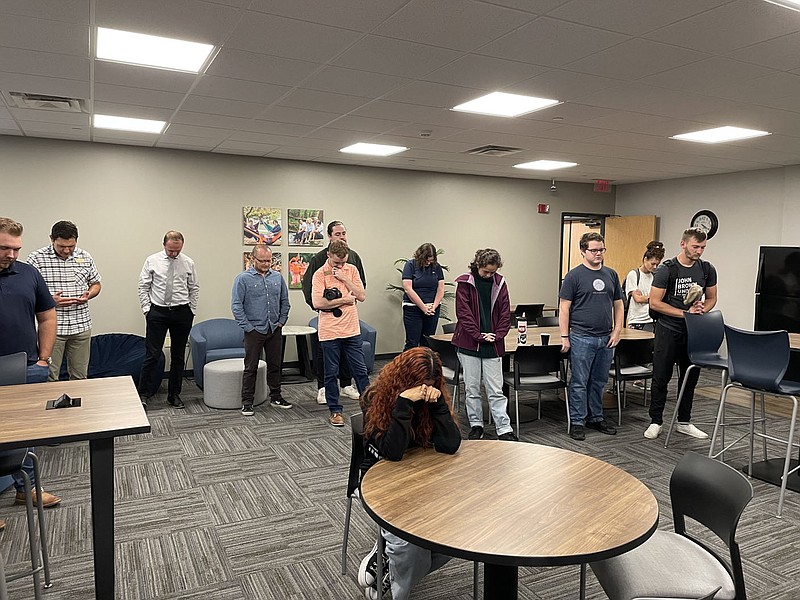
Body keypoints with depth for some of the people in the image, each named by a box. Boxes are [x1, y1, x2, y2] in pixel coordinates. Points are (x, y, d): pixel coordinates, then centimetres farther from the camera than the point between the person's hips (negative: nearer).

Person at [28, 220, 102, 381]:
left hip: (81, 326, 3)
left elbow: (96, 283, 16)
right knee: (49, 376, 4)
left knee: (80, 376, 12)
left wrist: (88, 294, -5)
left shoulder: (85, 257, 7)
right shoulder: (36, 258, -5)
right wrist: (51, 300, -21)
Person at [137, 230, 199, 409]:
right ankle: (143, 394, 4)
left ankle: (174, 394, 18)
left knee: (178, 356, 8)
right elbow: (143, 287, 4)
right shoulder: (152, 261, 1)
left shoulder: (188, 263, 3)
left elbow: (194, 289, 9)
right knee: (152, 354, -5)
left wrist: (191, 311, 4)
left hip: (182, 313, 2)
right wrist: (147, 309, -2)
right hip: (157, 312, -2)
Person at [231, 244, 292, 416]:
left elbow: (285, 301, 16)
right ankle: (247, 402, 10)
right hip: (254, 330, -4)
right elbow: (236, 306, -8)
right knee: (251, 367, 2)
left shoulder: (277, 277, 7)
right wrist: (247, 326, -11)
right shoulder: (243, 278, -6)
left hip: (274, 330, 4)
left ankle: (275, 397, 25)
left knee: (275, 365, 12)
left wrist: (282, 320, 7)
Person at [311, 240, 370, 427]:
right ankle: (335, 410, 20)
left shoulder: (352, 270, 7)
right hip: (329, 332, -3)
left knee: (360, 370, 8)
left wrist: (345, 278, -10)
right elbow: (317, 303, -18)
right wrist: (344, 300, -10)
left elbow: (362, 296, -1)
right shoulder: (320, 274, -6)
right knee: (331, 373, 8)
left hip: (352, 330, 3)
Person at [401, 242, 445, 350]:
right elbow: (408, 289, -12)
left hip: (433, 310, 4)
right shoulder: (410, 265, -4)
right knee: (412, 343, -4)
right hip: (413, 309, -3)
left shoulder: (436, 267, 8)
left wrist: (434, 307, -7)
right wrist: (423, 307, -12)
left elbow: (441, 289, 6)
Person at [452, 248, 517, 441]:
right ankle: (476, 425, 22)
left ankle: (504, 429, 8)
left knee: (496, 391, 3)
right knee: (472, 388, 8)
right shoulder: (465, 282, -3)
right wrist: (478, 335, -12)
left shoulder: (499, 283, 5)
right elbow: (463, 313, -8)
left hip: (493, 345, 1)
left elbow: (505, 314, 6)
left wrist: (497, 336, -6)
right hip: (469, 344, -1)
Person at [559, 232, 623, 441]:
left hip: (606, 338, 5)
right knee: (579, 382, 1)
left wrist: (617, 331, 5)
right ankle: (577, 422, 9)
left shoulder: (611, 275, 11)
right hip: (582, 338, -5)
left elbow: (618, 305, 16)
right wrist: (564, 337, -10)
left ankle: (596, 418, 26)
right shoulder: (574, 276, -5)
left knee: (599, 382, 14)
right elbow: (564, 307, -6)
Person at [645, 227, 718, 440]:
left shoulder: (707, 269, 3)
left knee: (690, 378, 11)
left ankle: (684, 422, 23)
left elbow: (711, 299, 13)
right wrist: (685, 313, -17)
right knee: (661, 377, 1)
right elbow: (654, 303, -13)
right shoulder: (666, 270, -11)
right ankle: (656, 422, 11)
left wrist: (701, 310, -10)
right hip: (668, 331, -4)